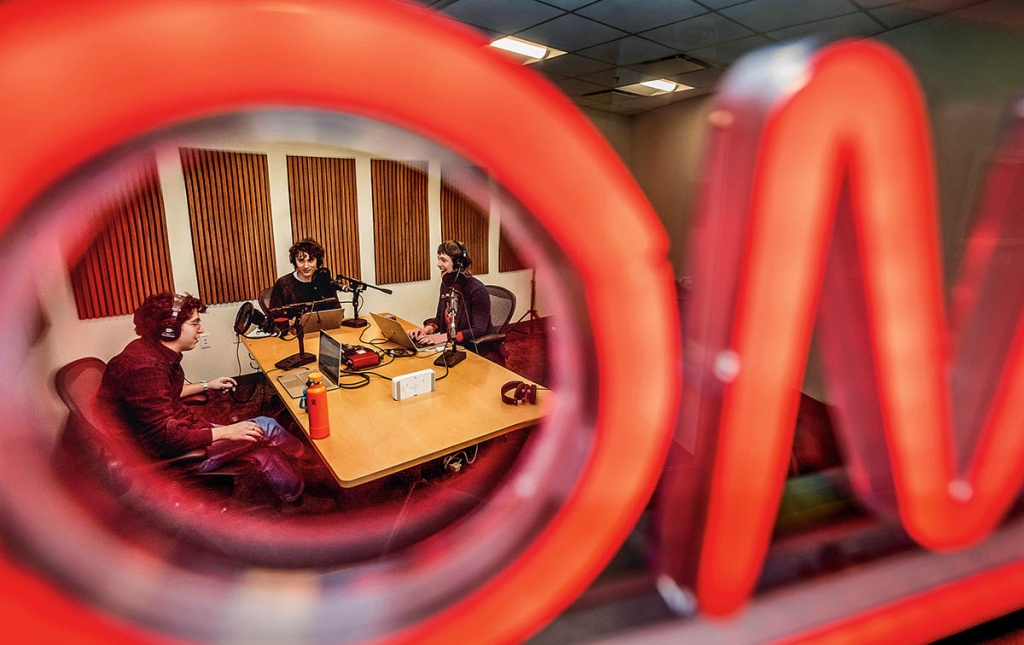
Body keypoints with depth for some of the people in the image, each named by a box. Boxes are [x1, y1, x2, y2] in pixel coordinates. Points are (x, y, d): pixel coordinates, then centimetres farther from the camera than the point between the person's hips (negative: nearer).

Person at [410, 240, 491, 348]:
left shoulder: (477, 290, -18)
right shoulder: (446, 284, 4)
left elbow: (479, 331, -20)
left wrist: (444, 337, -26)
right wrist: (428, 329, -8)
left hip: (475, 348, -7)